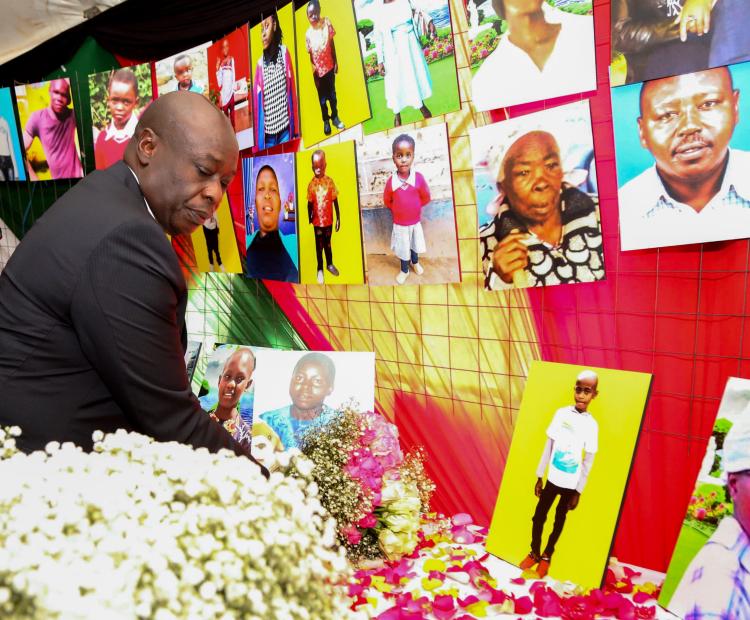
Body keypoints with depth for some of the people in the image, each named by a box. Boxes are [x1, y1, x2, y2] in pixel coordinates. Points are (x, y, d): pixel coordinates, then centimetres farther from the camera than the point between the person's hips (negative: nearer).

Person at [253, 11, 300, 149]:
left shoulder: (284, 53, 4)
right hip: (267, 132, 1)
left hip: (285, 128, -1)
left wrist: (295, 131, 1)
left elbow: (292, 90, 4)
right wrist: (257, 142, 1)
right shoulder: (260, 63, 6)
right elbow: (257, 102, 7)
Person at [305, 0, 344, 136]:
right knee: (322, 97, 13)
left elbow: (332, 43, -1)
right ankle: (326, 121, 29)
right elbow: (310, 54, -5)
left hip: (329, 66, 1)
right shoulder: (308, 33, -13)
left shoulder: (327, 23, -10)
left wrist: (336, 62, 0)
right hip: (318, 70, -1)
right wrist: (314, 72, -5)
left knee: (332, 94, 16)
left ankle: (335, 117, 35)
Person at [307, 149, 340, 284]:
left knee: (327, 243, 18)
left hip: (328, 220, 1)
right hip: (317, 221, -1)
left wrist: (338, 218, -3)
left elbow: (335, 201, -4)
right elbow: (310, 203, -1)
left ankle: (329, 264, 37)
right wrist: (309, 218, 2)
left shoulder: (330, 181, -9)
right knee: (319, 245, 10)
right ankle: (320, 269, 25)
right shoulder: (311, 184, -10)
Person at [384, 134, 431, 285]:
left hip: (415, 221, 1)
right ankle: (404, 270, 40)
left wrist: (413, 206, 0)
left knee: (414, 244, 25)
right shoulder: (390, 181, -21)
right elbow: (387, 201, -3)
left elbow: (426, 198, -5)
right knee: (403, 247, 17)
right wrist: (398, 209, 2)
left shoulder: (418, 178, -21)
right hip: (399, 223, -1)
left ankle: (415, 262, 53)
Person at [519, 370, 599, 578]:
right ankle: (534, 553, 29)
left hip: (571, 483, -1)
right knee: (539, 516, 8)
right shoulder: (561, 413, -6)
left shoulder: (592, 425, -11)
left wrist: (578, 492, -2)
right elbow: (548, 447, 1)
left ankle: (547, 556, 34)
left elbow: (588, 461, -4)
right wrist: (539, 476, 4)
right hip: (552, 478, 1)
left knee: (559, 519, 15)